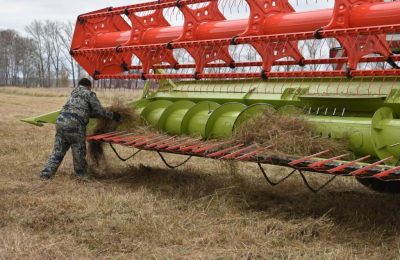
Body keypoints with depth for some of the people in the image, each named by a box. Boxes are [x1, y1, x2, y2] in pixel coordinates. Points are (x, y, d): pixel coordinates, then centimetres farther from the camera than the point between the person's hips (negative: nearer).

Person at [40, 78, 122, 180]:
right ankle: (82, 175, 19)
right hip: (74, 125, -7)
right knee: (78, 152, 8)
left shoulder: (74, 93, 30)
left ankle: (46, 173, 8)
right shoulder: (89, 94, 8)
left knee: (58, 151, 13)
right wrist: (113, 115, 15)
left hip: (61, 121, 7)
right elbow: (99, 110, 3)